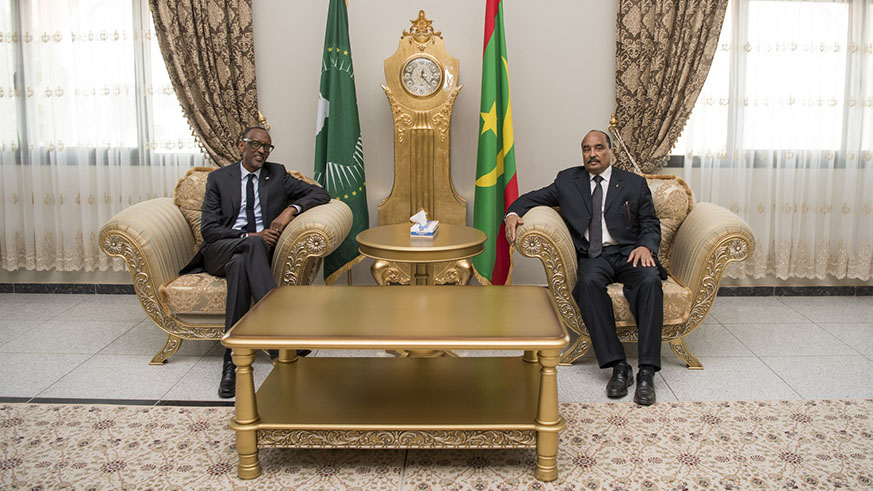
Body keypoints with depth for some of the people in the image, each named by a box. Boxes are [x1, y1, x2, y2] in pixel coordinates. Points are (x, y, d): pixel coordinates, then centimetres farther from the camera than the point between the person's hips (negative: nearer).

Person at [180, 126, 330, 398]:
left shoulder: (277, 174, 18)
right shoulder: (218, 178, 13)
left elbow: (321, 194, 10)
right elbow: (209, 229, 2)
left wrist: (291, 209, -9)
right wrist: (249, 236, -14)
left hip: (258, 253, 1)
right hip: (220, 251, 0)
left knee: (240, 263, -38)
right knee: (252, 245, -37)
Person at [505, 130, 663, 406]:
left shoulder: (634, 184, 15)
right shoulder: (567, 181, 18)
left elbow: (651, 224, 12)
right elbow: (534, 197, 21)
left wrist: (646, 246, -11)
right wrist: (513, 213, -2)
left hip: (628, 253, 0)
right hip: (593, 257, 1)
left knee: (650, 280, -34)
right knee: (588, 283, -36)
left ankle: (647, 372, -35)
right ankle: (618, 367, -35)